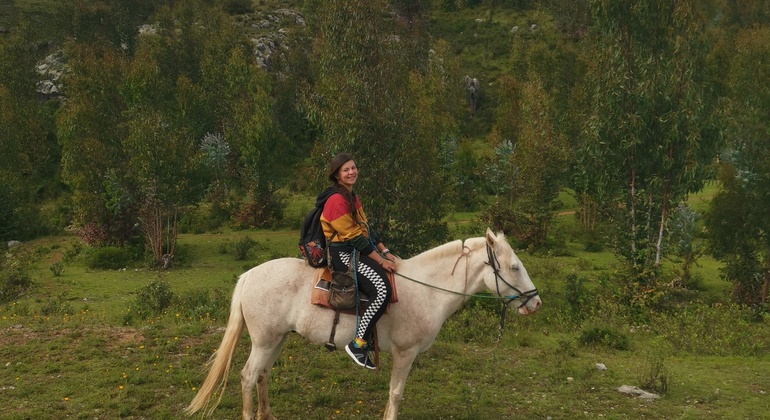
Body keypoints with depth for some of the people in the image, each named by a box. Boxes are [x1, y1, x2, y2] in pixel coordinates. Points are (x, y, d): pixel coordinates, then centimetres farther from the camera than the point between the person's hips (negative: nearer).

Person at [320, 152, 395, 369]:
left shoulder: (352, 197, 16)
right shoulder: (337, 200, -16)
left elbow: (366, 229, 18)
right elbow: (354, 238, -18)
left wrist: (384, 251, 7)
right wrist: (381, 260, -14)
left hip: (358, 251, 10)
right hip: (344, 254, -10)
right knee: (382, 289, -28)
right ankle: (358, 344, -20)